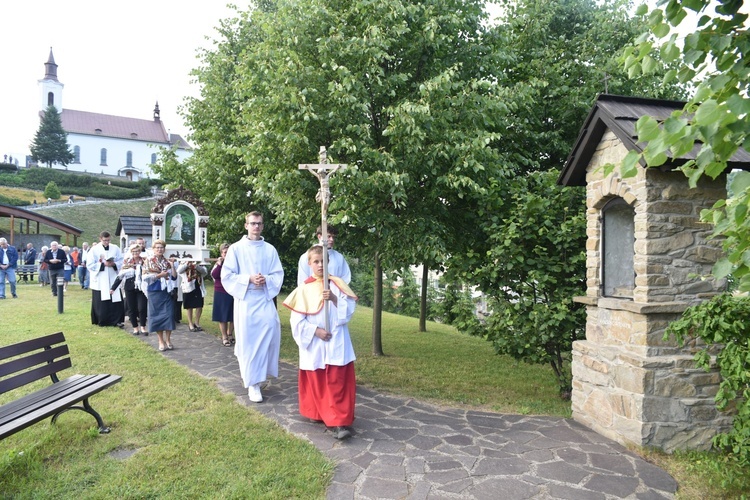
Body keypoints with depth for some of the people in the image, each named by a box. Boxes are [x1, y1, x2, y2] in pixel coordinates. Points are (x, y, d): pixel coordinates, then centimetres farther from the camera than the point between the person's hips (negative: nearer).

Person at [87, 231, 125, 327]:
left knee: (116, 300, -1)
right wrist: (103, 264, -16)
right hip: (99, 281, -2)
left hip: (113, 279, 2)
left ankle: (117, 320, 7)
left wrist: (114, 264, -15)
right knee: (101, 302, 3)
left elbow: (121, 262, 5)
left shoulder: (115, 248, 3)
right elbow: (90, 265, -7)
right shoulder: (94, 249, -4)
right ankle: (101, 321, 15)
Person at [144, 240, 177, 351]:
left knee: (169, 314, -4)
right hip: (154, 292, -2)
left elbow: (174, 277, 2)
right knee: (157, 315, 1)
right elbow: (146, 277, -6)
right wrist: (160, 275, -13)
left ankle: (168, 339, 9)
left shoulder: (167, 262, 8)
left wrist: (172, 265, -8)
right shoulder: (149, 262, 2)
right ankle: (161, 341, 11)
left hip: (166, 291, 2)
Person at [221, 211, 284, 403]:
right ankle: (253, 384, 9)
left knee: (271, 329, -13)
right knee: (248, 340, -1)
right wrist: (248, 279, -15)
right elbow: (227, 275, -2)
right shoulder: (236, 249, 0)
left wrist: (267, 280, -12)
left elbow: (279, 274, 8)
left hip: (265, 299, 2)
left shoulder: (270, 249, 8)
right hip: (245, 300, -2)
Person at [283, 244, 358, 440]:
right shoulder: (304, 289, -2)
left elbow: (349, 310, -4)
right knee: (316, 383, 12)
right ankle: (317, 414, 30)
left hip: (336, 344, 0)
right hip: (313, 345, 0)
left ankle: (338, 422, -1)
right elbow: (297, 320, -5)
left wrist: (335, 298, -19)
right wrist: (315, 330, -14)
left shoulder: (337, 284, 1)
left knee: (337, 384, -3)